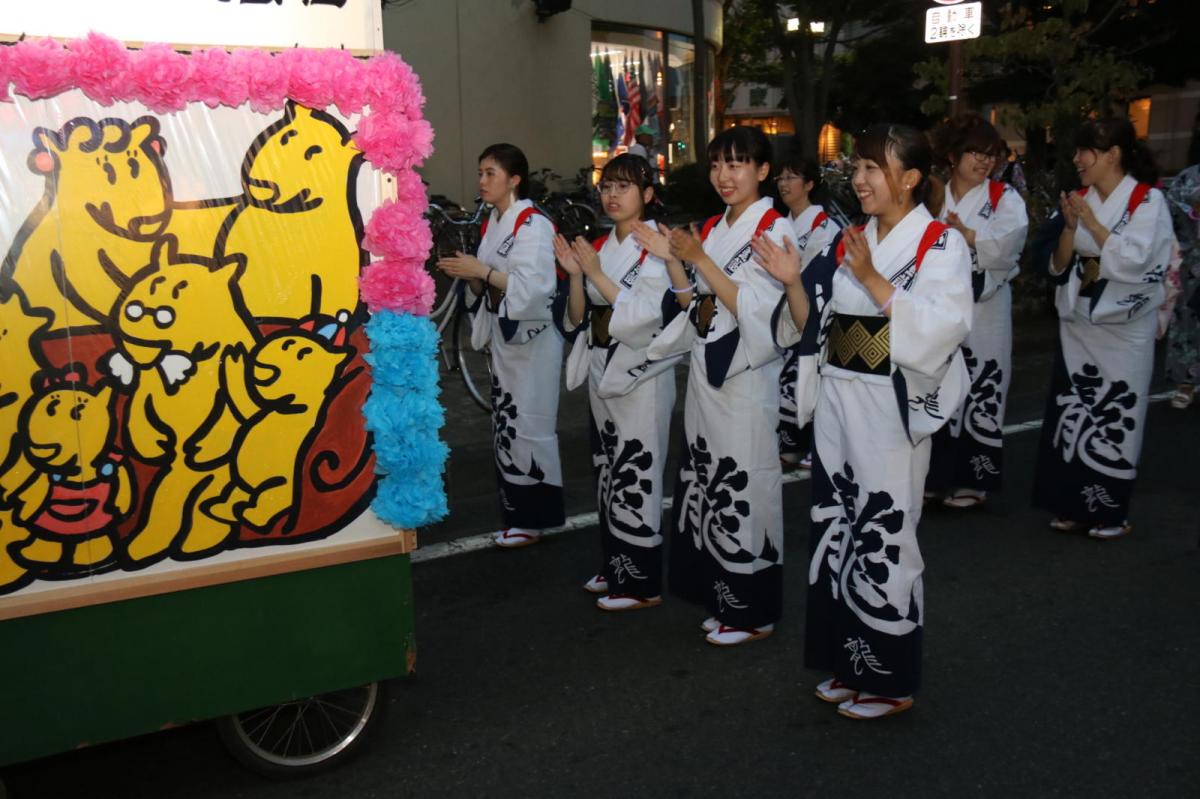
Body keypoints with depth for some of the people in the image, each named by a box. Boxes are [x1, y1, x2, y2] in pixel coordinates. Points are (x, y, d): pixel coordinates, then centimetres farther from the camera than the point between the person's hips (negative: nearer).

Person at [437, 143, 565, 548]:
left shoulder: (533, 224, -14)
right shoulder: (491, 223, 12)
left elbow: (534, 287, -23)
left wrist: (482, 271, -22)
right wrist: (470, 276, -5)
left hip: (532, 339, -9)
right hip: (502, 337, 9)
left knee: (527, 427, -2)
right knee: (507, 427, 12)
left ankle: (532, 518, 9)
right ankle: (516, 513, 21)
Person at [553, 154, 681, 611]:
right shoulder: (598, 247, 10)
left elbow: (645, 314, -20)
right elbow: (578, 319, 8)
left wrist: (597, 274, -21)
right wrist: (575, 276, -8)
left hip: (641, 376, -7)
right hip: (602, 373, 7)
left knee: (635, 477, -4)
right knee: (607, 474, 14)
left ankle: (642, 583, 6)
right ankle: (615, 568, 27)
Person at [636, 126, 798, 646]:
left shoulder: (774, 229, -7)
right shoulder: (711, 229, 13)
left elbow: (754, 310, -16)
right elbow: (695, 307, 12)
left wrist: (699, 259, -19)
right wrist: (671, 260, 0)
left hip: (746, 376, -7)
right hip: (705, 370, 7)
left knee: (743, 486, -2)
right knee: (710, 483, 10)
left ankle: (753, 612, 12)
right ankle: (724, 602, 23)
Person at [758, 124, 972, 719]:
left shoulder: (941, 245, -5)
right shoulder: (849, 241, 12)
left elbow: (938, 329, -19)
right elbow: (816, 329, 12)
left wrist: (871, 278, -21)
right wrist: (794, 284, -4)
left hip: (890, 409, -6)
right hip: (836, 402, 6)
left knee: (882, 539, 0)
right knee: (836, 531, 11)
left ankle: (889, 681, 15)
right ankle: (849, 664, 26)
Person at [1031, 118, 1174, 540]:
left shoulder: (1148, 201, -6)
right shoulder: (1080, 200, 8)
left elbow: (1133, 262, -18)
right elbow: (1058, 266, 6)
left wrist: (1091, 223, -15)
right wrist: (1069, 228, -10)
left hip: (1124, 329, -5)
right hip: (1077, 325, 5)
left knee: (1115, 418, -1)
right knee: (1073, 414, 4)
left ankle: (1110, 511, 10)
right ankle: (1075, 505, 14)